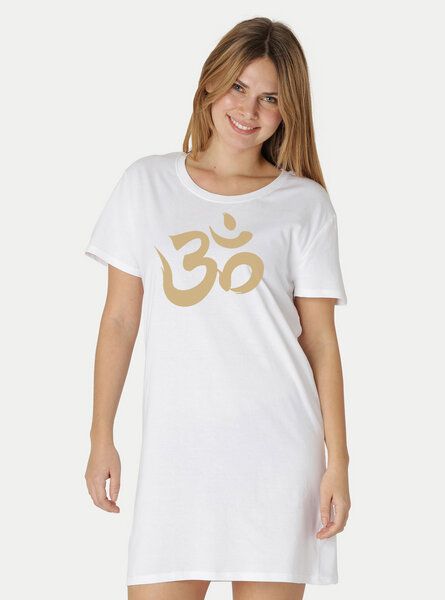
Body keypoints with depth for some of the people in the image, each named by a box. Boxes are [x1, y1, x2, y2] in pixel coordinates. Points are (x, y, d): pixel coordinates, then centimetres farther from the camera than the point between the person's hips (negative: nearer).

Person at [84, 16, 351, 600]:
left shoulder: (306, 205, 4)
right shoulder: (148, 183, 7)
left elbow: (320, 342, 3)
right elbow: (120, 319, 8)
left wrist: (338, 462, -1)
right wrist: (101, 437, 6)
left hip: (278, 447, -1)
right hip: (176, 447, 1)